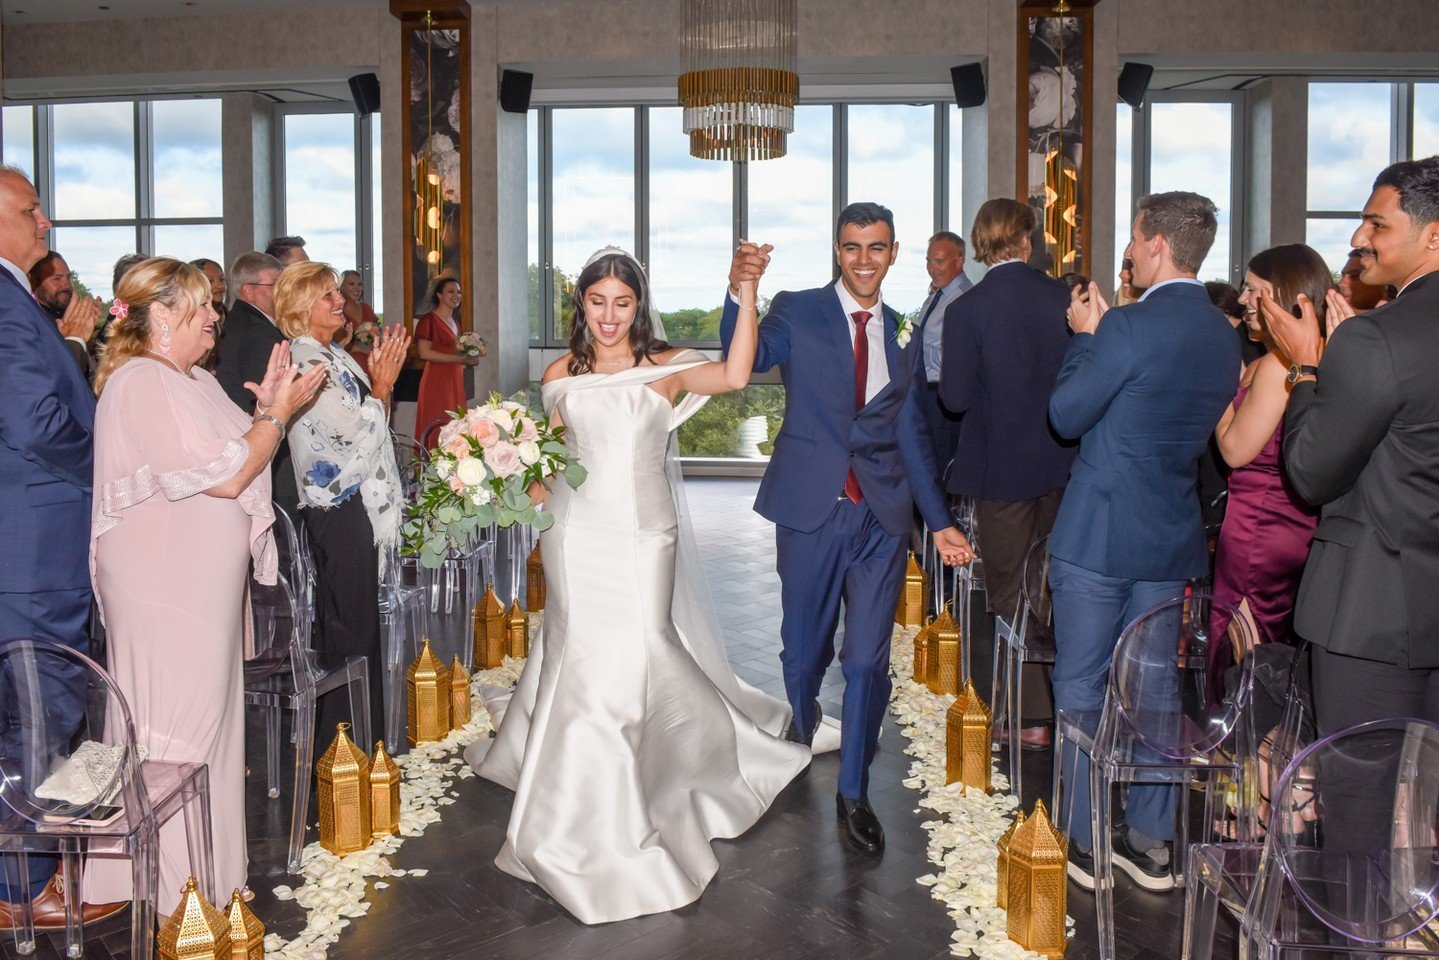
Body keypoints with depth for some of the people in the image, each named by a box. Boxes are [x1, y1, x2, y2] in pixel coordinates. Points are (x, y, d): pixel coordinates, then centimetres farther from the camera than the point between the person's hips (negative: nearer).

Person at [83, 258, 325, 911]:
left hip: (205, 581, 10)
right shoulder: (141, 383, -17)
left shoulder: (193, 380, 15)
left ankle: (207, 865, 26)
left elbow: (238, 460, 17)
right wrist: (278, 413, -12)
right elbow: (225, 476, -21)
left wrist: (266, 407, 4)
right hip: (164, 586, -10)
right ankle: (177, 880, 9)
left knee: (208, 710, 15)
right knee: (179, 720, -3)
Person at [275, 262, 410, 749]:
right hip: (339, 511, -10)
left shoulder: (332, 356, 14)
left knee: (356, 615, 16)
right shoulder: (306, 361, -15)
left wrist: (377, 378, 6)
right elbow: (357, 432, -19)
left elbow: (364, 426, 17)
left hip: (352, 503, 10)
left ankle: (359, 731, 27)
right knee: (349, 622, -3)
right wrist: (382, 384, -7)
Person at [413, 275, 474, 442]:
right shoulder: (429, 319, -6)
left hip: (455, 381, 8)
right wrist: (460, 358, -15)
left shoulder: (455, 322, 19)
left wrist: (469, 358, 7)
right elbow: (424, 352, -16)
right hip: (436, 381, -8)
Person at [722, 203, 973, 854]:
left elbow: (912, 434, 14)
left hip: (882, 518, 2)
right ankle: (798, 744, 41)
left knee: (868, 660, 2)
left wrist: (940, 521, 10)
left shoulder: (904, 335, 11)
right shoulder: (797, 312, 0)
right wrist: (739, 295, -36)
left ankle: (853, 793, 17)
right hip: (810, 511, -2)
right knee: (804, 650, 13)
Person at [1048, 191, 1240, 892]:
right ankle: (1151, 842, 23)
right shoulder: (1223, 335, 6)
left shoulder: (1127, 329, -18)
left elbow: (1065, 416, -10)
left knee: (1080, 685, 5)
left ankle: (1082, 840, 13)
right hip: (1173, 538, 7)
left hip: (1099, 536, -7)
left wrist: (1086, 335, 2)